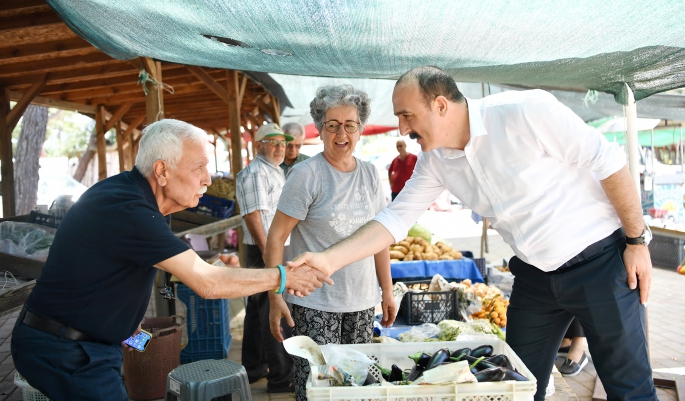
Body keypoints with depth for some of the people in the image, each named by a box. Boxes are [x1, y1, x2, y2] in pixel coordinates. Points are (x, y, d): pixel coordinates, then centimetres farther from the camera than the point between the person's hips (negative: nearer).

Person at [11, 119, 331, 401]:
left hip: (87, 343, 9)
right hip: (62, 351, -9)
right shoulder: (128, 210, -29)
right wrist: (283, 277, -21)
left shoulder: (129, 191, 1)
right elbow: (207, 283, -29)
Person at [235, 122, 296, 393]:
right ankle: (281, 378, 4)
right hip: (267, 252, -11)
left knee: (258, 310, 17)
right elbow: (253, 215, -22)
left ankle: (254, 368, 29)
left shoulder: (274, 171, 19)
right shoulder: (256, 173, -14)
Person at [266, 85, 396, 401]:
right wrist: (275, 297, -14)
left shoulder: (370, 174, 6)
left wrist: (388, 292, 13)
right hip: (316, 303, -5)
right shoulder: (306, 174, -9)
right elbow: (276, 238, -10)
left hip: (362, 302, 5)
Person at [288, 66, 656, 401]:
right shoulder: (434, 161, -3)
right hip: (534, 274, 5)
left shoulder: (525, 111, -22)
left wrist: (637, 240, -10)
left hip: (599, 260, -5)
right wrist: (327, 260, -12)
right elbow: (395, 219, -3)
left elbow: (609, 162, -15)